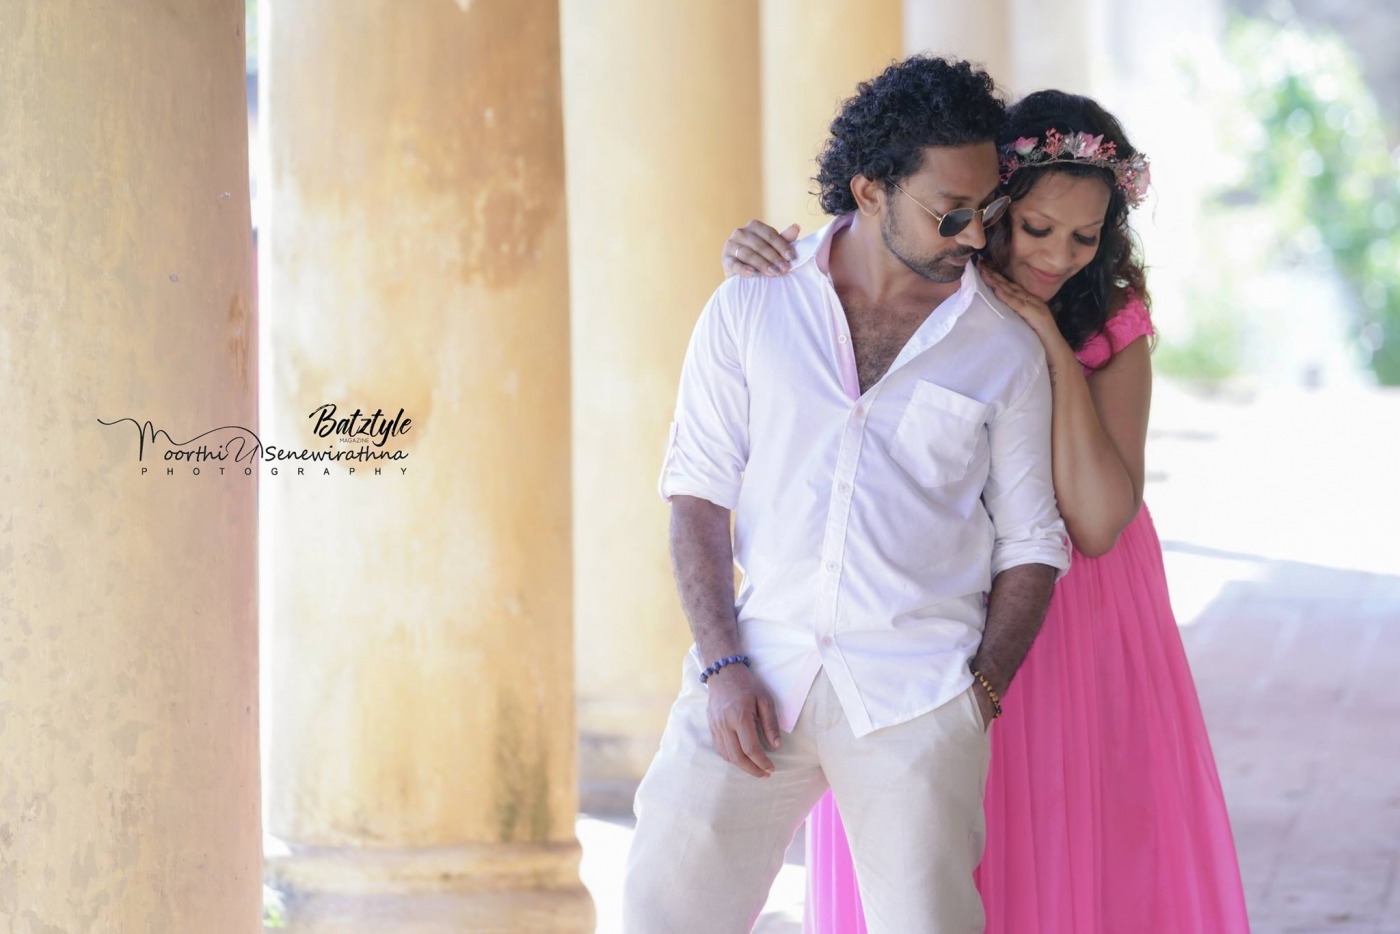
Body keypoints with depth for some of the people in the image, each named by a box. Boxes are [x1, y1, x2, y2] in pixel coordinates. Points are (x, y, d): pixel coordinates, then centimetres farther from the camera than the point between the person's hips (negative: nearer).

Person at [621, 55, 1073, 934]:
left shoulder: (1008, 352, 6)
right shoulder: (751, 308, 7)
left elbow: (1030, 548, 10)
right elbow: (697, 495, 6)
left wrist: (980, 699, 0)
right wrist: (724, 665, -4)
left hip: (915, 691, 0)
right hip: (758, 671, 1)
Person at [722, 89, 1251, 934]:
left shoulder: (1114, 329, -7)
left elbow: (1096, 523, -17)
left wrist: (1054, 347, -21)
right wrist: (760, 261, -20)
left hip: (1074, 628, 0)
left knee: (1084, 857, 4)